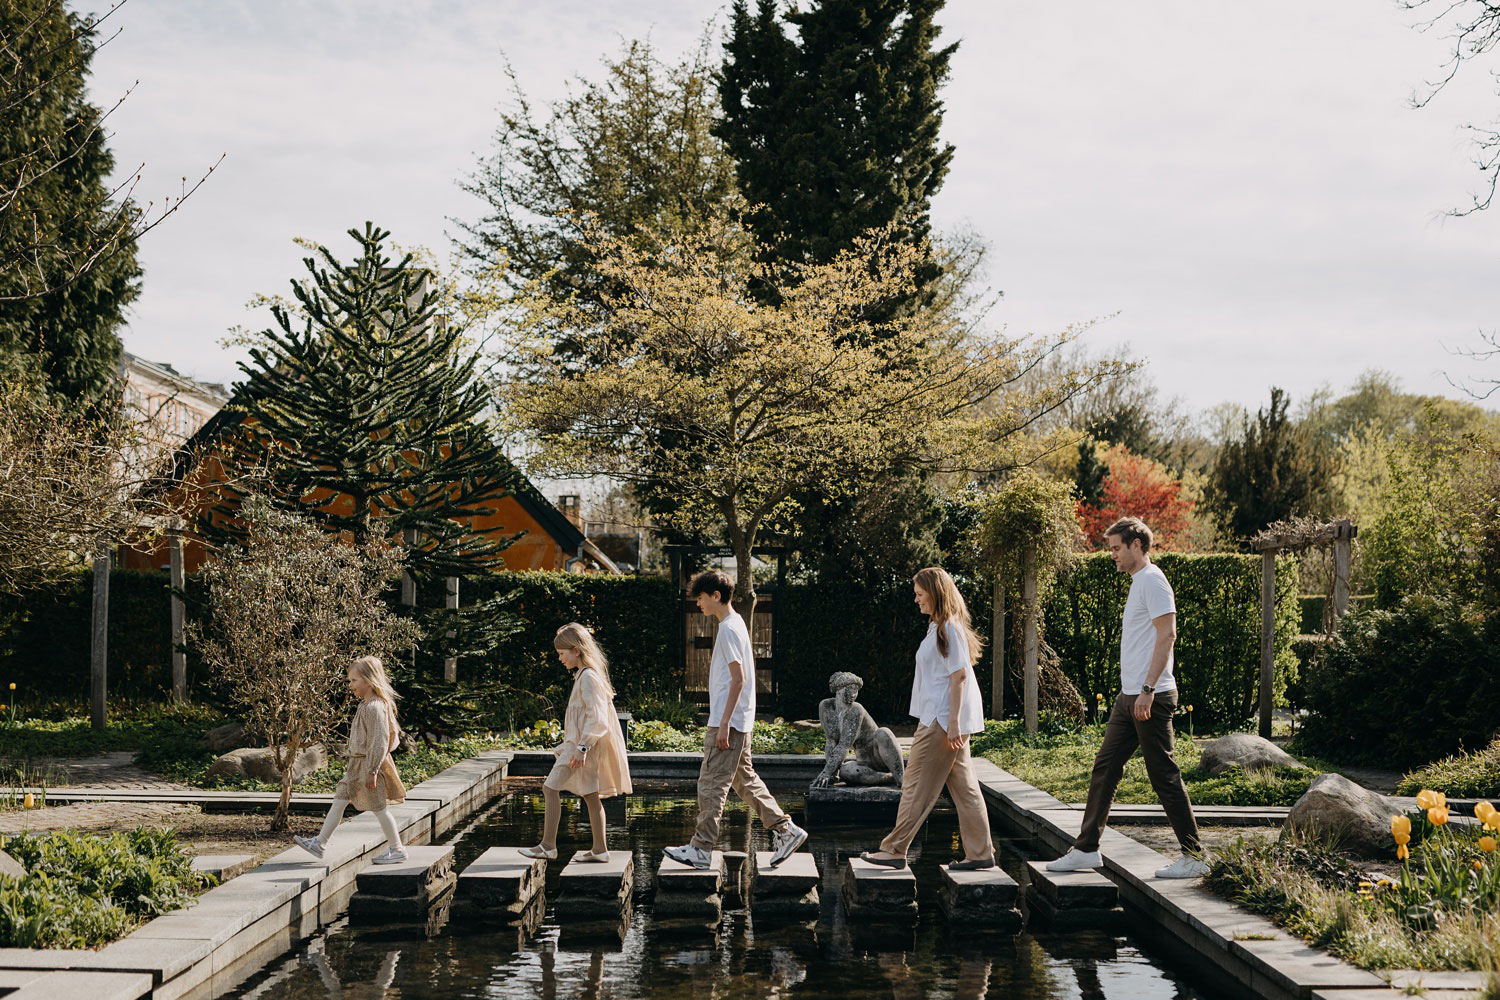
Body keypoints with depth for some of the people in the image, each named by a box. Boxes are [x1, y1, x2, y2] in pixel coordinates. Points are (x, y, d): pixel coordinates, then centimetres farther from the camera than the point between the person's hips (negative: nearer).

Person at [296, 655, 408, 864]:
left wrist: (372, 771, -23)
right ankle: (320, 843, 14)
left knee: (378, 808, 0)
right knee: (339, 800, 10)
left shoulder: (374, 707, -20)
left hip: (369, 764, -10)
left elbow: (379, 741, -23)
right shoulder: (367, 705, 11)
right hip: (358, 764, 10)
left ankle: (397, 849, 10)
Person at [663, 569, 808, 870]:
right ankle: (785, 830, 15)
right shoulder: (736, 623, 15)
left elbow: (738, 679, -20)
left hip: (728, 721, -10)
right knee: (745, 779, 14)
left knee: (711, 783, -5)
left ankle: (701, 849, -1)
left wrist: (723, 724, -21)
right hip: (739, 721, 10)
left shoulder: (729, 629, -15)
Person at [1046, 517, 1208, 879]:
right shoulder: (1138, 582, 19)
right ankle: (1087, 849, 14)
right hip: (1129, 697, 10)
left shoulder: (1153, 580, -12)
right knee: (1104, 768, 10)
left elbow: (1167, 635, -20)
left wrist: (1147, 689, -23)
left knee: (1164, 776, -5)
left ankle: (1194, 857, 1)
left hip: (1151, 697, -10)